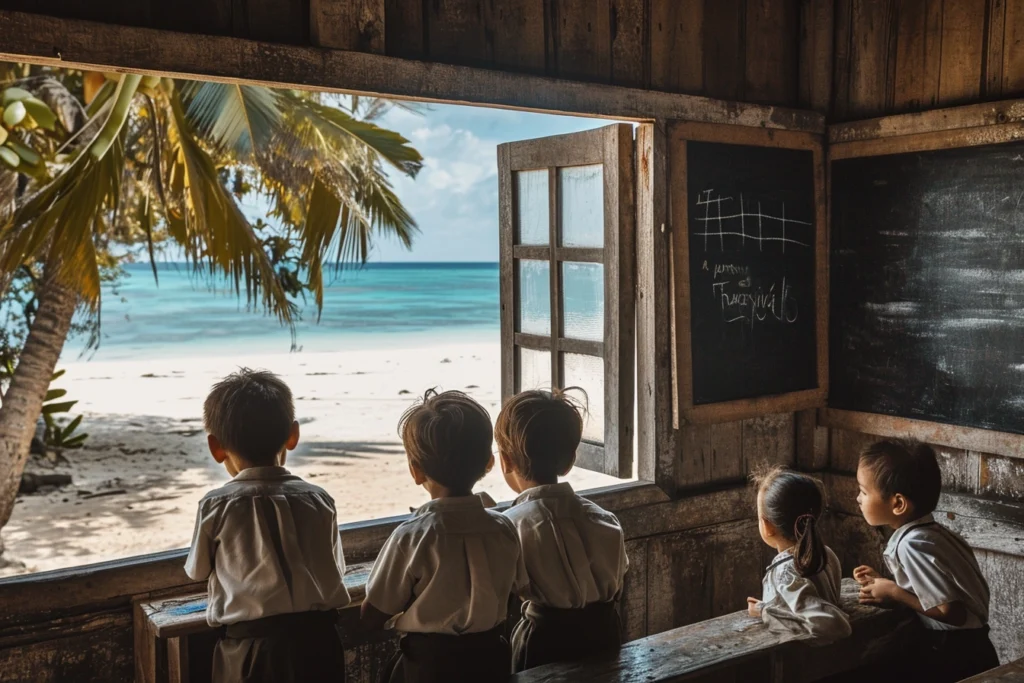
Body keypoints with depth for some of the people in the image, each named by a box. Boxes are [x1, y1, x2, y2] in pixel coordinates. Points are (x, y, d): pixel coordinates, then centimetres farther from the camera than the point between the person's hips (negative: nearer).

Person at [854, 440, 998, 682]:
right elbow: (931, 590, 8)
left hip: (955, 659, -8)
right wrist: (882, 582, 1)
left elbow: (952, 612, -25)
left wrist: (894, 594, -16)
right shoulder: (925, 532, 3)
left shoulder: (913, 544, -23)